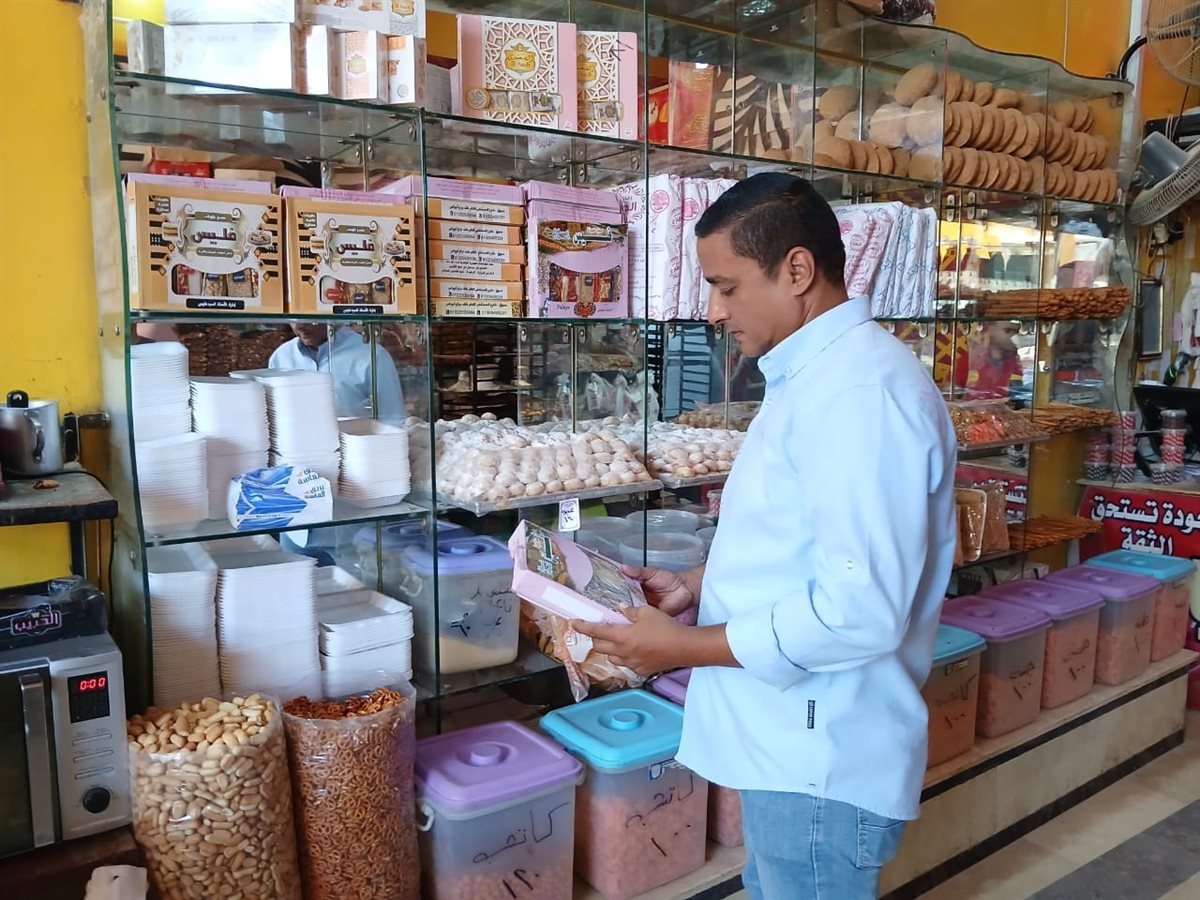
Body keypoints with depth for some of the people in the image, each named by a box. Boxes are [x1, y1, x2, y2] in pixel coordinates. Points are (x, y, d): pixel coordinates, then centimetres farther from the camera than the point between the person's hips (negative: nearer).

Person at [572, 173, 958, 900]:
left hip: (823, 759, -9)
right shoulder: (815, 375, 10)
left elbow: (861, 610, -28)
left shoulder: (861, 390, -24)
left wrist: (688, 647, -20)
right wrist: (698, 585, 5)